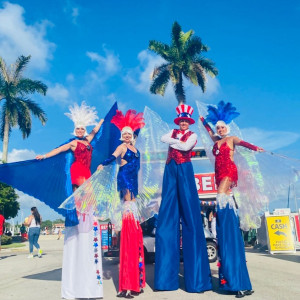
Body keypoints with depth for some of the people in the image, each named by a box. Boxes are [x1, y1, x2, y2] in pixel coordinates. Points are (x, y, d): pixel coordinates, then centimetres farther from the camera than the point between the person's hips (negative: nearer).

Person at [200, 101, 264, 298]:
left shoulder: (231, 139, 3)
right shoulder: (217, 141, 19)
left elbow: (243, 142, -16)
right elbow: (210, 131, 37)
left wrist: (255, 148, -33)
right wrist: (203, 120, 49)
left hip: (229, 171, -6)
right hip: (220, 173, 7)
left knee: (222, 197, -21)